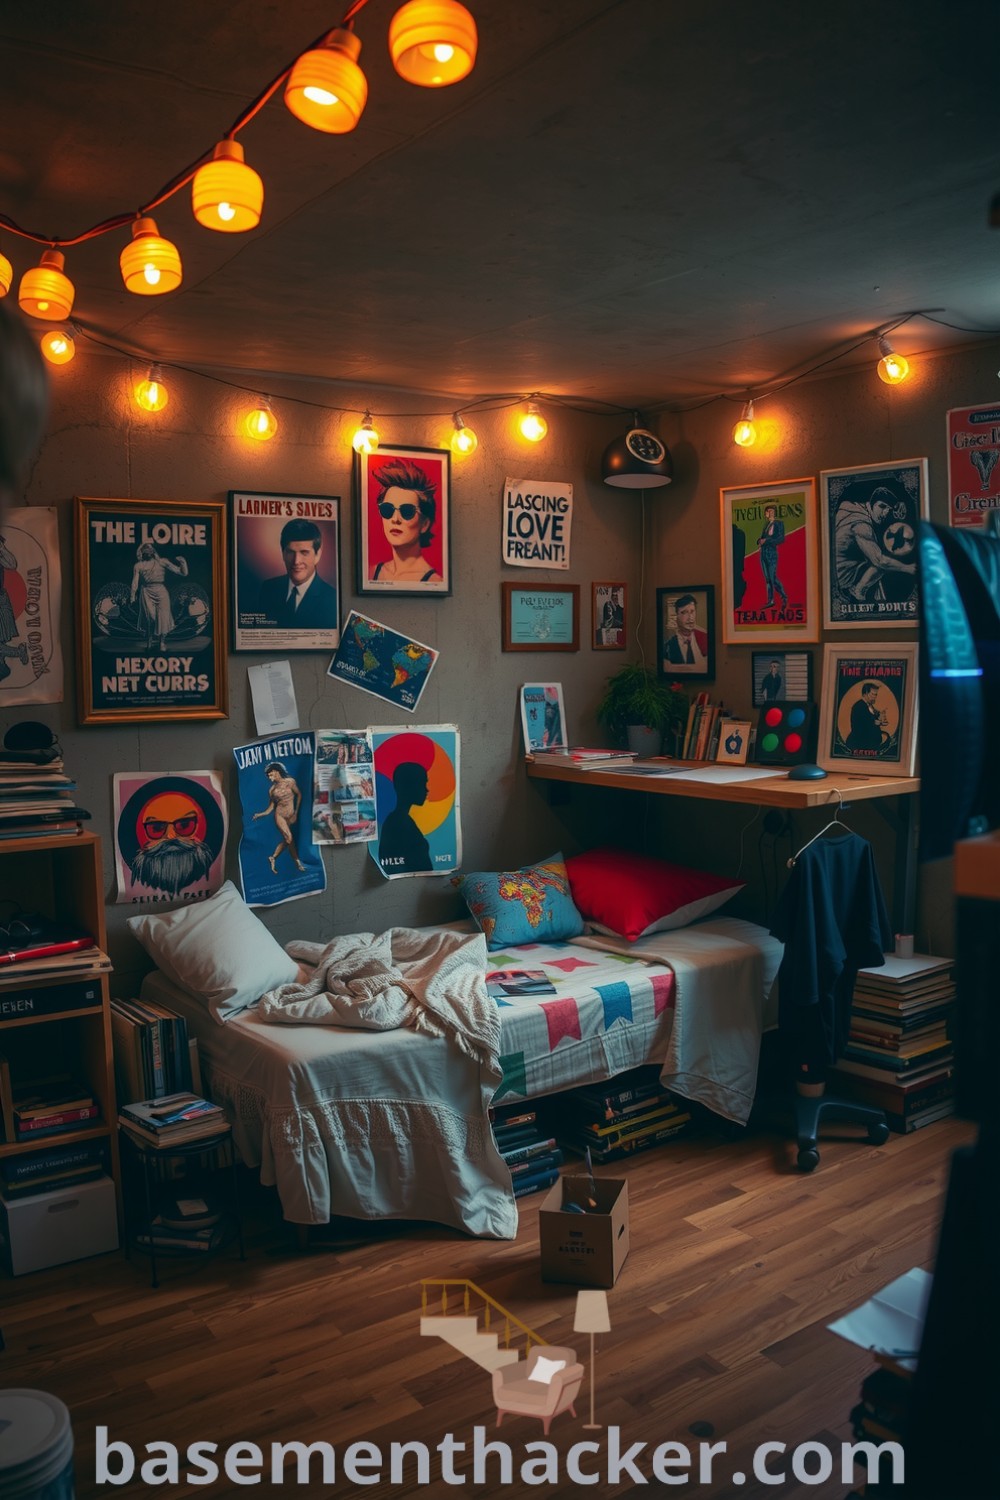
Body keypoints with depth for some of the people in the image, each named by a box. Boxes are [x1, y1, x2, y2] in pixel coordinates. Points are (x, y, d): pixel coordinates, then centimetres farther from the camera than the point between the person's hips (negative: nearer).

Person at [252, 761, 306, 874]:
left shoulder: (290, 782, 1)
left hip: (291, 815, 2)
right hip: (280, 815, -2)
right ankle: (297, 862, -1)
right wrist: (260, 814, -9)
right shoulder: (272, 789, 2)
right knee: (289, 838, -13)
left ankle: (273, 858, 17)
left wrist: (296, 812, 6)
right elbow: (271, 807, 4)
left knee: (286, 840, 0)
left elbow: (299, 795, 9)